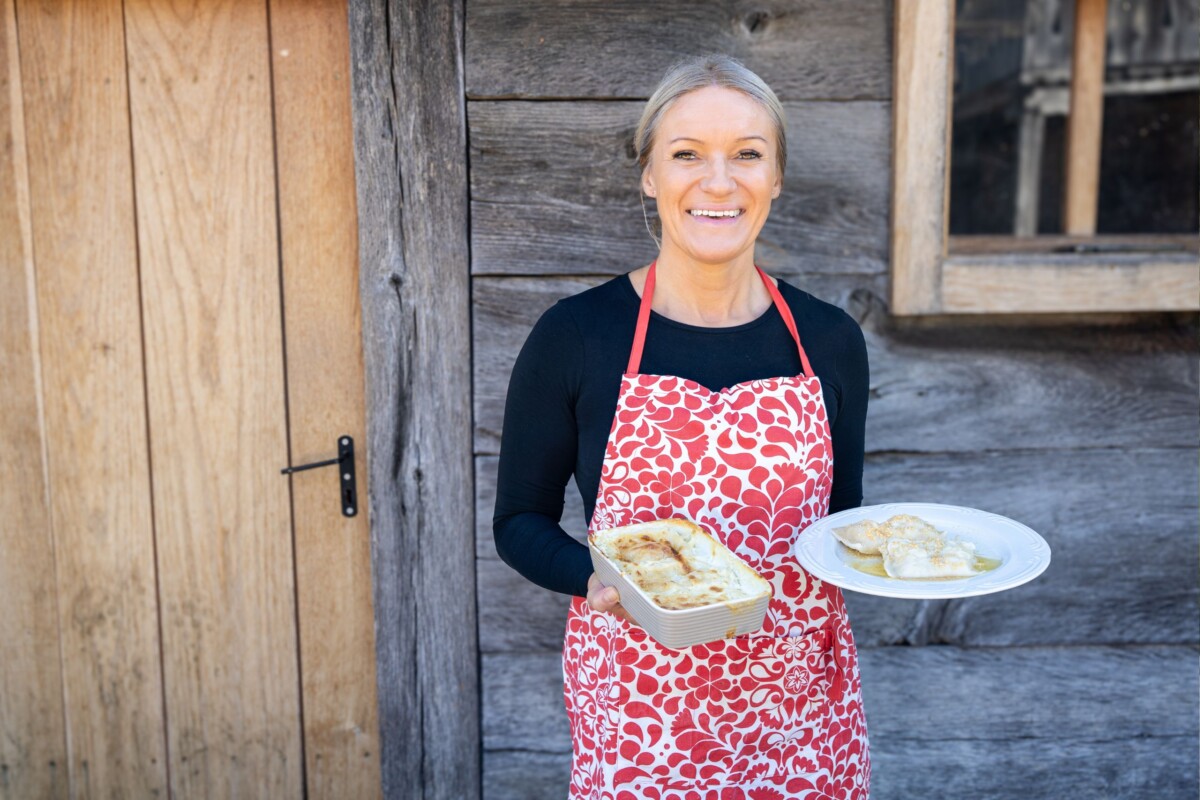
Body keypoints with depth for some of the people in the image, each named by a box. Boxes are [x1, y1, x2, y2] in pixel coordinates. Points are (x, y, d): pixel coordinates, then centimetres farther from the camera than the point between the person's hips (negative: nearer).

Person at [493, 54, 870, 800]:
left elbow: (844, 522, 10)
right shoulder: (575, 337, -10)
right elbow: (520, 521, -1)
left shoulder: (829, 340, -1)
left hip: (802, 713, 3)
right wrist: (596, 581, -19)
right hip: (640, 711, -2)